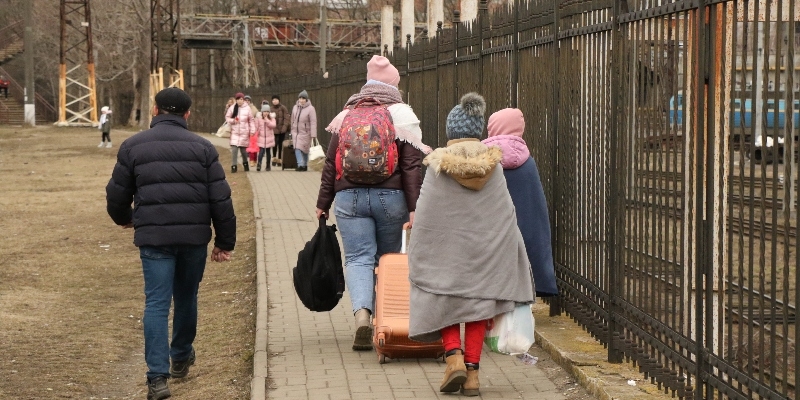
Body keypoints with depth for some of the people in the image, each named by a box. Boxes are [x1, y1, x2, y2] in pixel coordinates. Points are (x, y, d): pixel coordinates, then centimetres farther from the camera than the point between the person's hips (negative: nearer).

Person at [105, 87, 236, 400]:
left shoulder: (133, 146, 3)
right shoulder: (202, 147, 4)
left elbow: (117, 195, 9)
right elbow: (221, 200, 0)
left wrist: (125, 219, 30)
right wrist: (225, 242, 8)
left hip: (153, 237, -1)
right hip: (195, 236, 1)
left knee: (157, 304, -2)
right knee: (186, 298, 20)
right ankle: (181, 357, 38)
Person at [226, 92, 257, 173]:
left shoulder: (247, 108, -1)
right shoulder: (232, 108, 0)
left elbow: (251, 120, 4)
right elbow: (227, 117, 8)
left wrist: (252, 130, 0)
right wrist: (233, 121, -11)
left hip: (244, 132, 0)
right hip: (235, 132, 0)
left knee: (243, 149, 6)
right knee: (234, 148, -11)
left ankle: (245, 162, 33)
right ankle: (233, 166, -3)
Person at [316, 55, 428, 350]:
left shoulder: (346, 118, 7)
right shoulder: (402, 118, 0)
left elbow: (330, 164, 8)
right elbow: (412, 167, -7)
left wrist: (323, 203, 15)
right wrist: (414, 208, -7)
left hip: (350, 198, 1)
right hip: (390, 197, 0)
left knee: (358, 258, -1)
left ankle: (362, 313, -24)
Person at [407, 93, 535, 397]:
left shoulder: (438, 164, -7)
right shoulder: (493, 165, 0)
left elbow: (424, 216, -7)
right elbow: (506, 214, 4)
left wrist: (418, 257, 4)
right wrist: (509, 254, 15)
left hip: (445, 244, -2)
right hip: (487, 245, 2)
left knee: (443, 300, 13)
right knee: (477, 302, 10)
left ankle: (454, 355, -6)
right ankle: (472, 371, 7)